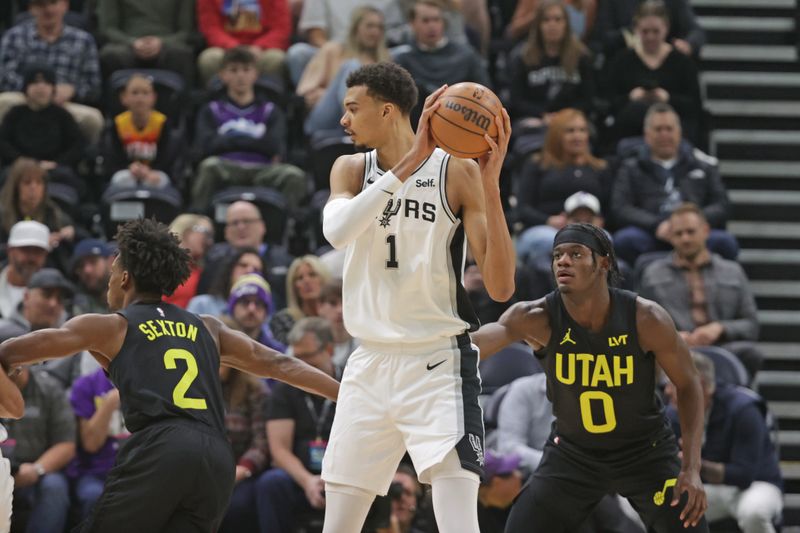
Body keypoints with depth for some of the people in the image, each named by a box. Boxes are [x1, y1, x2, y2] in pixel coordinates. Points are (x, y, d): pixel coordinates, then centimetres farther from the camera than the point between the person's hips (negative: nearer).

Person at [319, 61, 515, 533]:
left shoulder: (456, 172, -7)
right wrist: (409, 163, -26)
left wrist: (490, 185, -23)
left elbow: (501, 287, -13)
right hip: (370, 365, 5)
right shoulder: (352, 170, 5)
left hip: (438, 365, -5)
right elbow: (337, 230, -19)